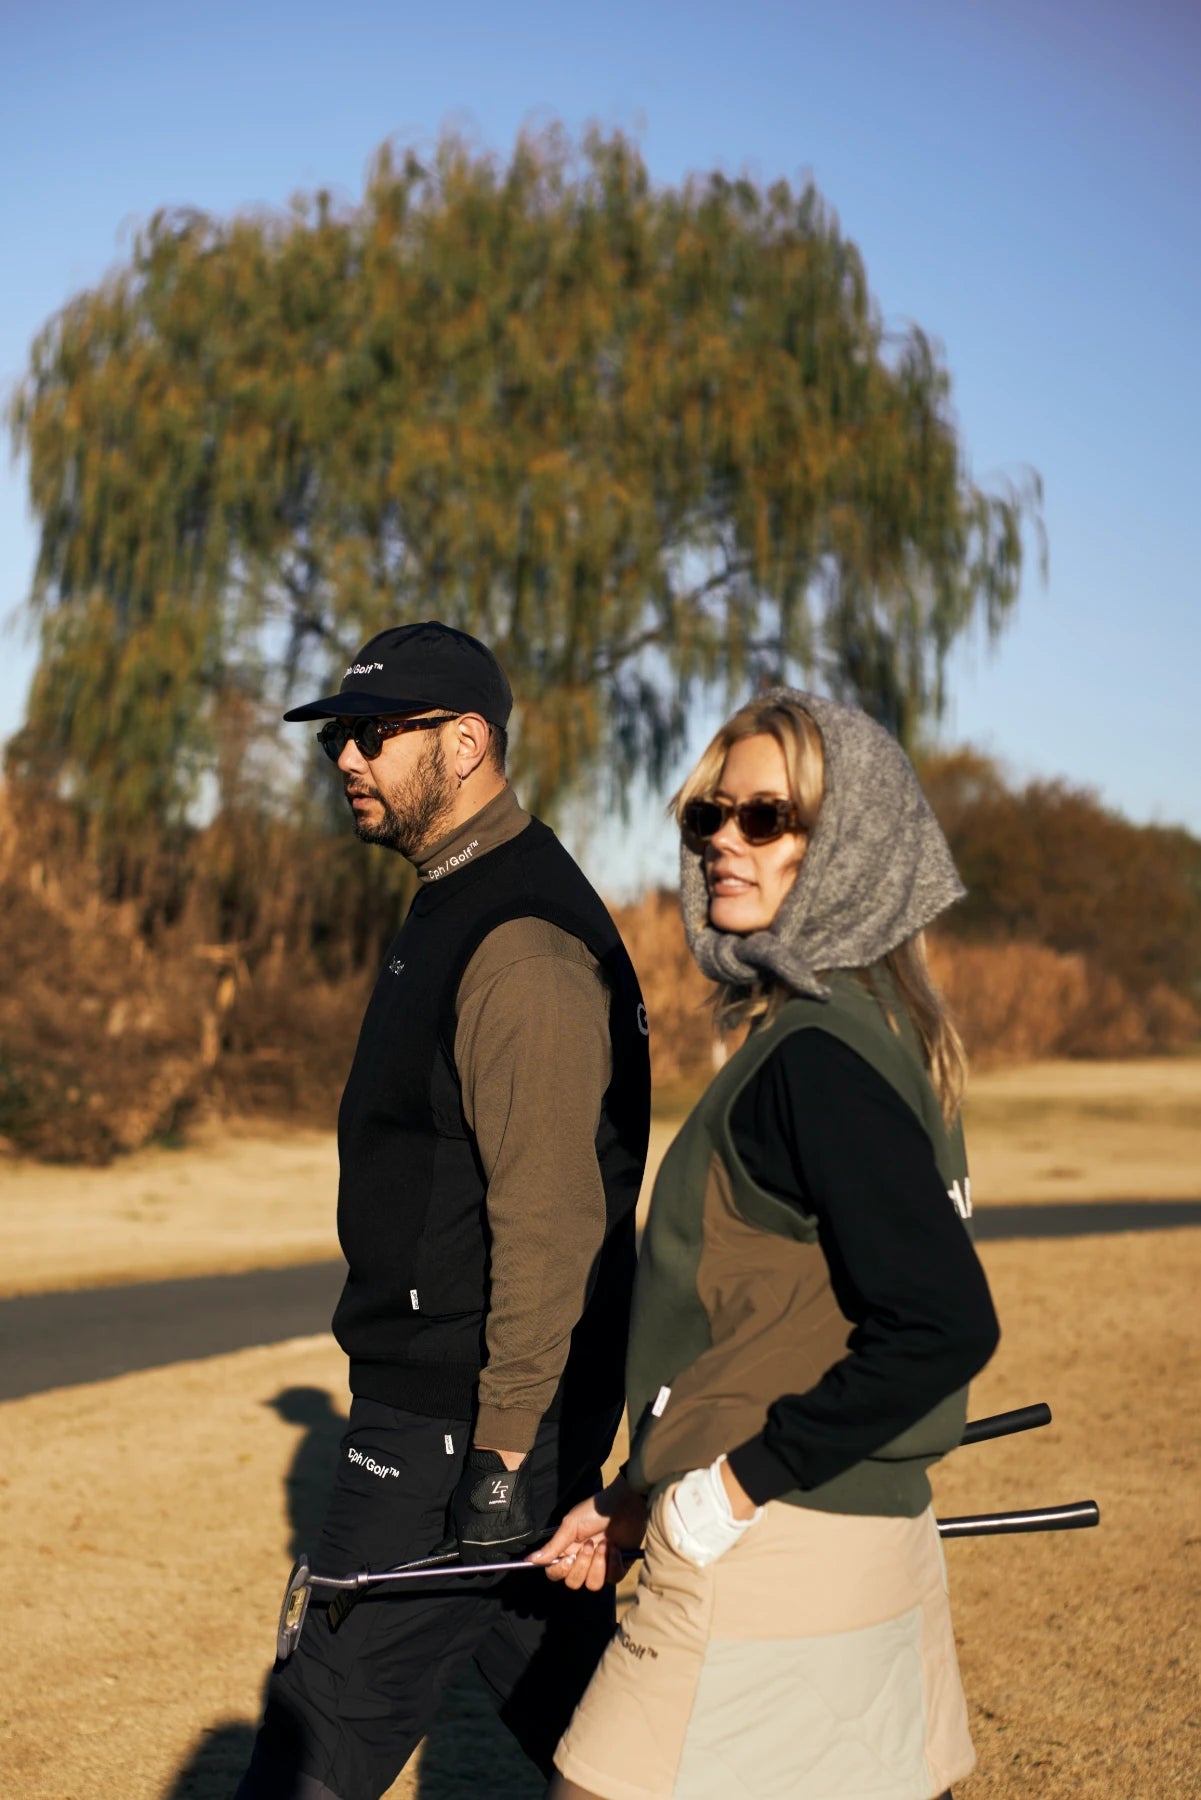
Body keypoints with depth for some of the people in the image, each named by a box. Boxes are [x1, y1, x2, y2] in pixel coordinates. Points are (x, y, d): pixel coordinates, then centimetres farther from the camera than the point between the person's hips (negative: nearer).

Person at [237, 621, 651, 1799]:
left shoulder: (523, 943, -20)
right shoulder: (454, 908, 15)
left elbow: (549, 1216, -24)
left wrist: (504, 1454, -23)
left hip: (458, 1420, -10)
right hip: (440, 1389, 10)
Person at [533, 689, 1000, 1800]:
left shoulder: (815, 1056, -19)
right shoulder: (875, 1031, 10)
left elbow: (943, 1325, -26)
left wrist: (747, 1479, -17)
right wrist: (644, 1495, 14)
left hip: (773, 1551, -9)